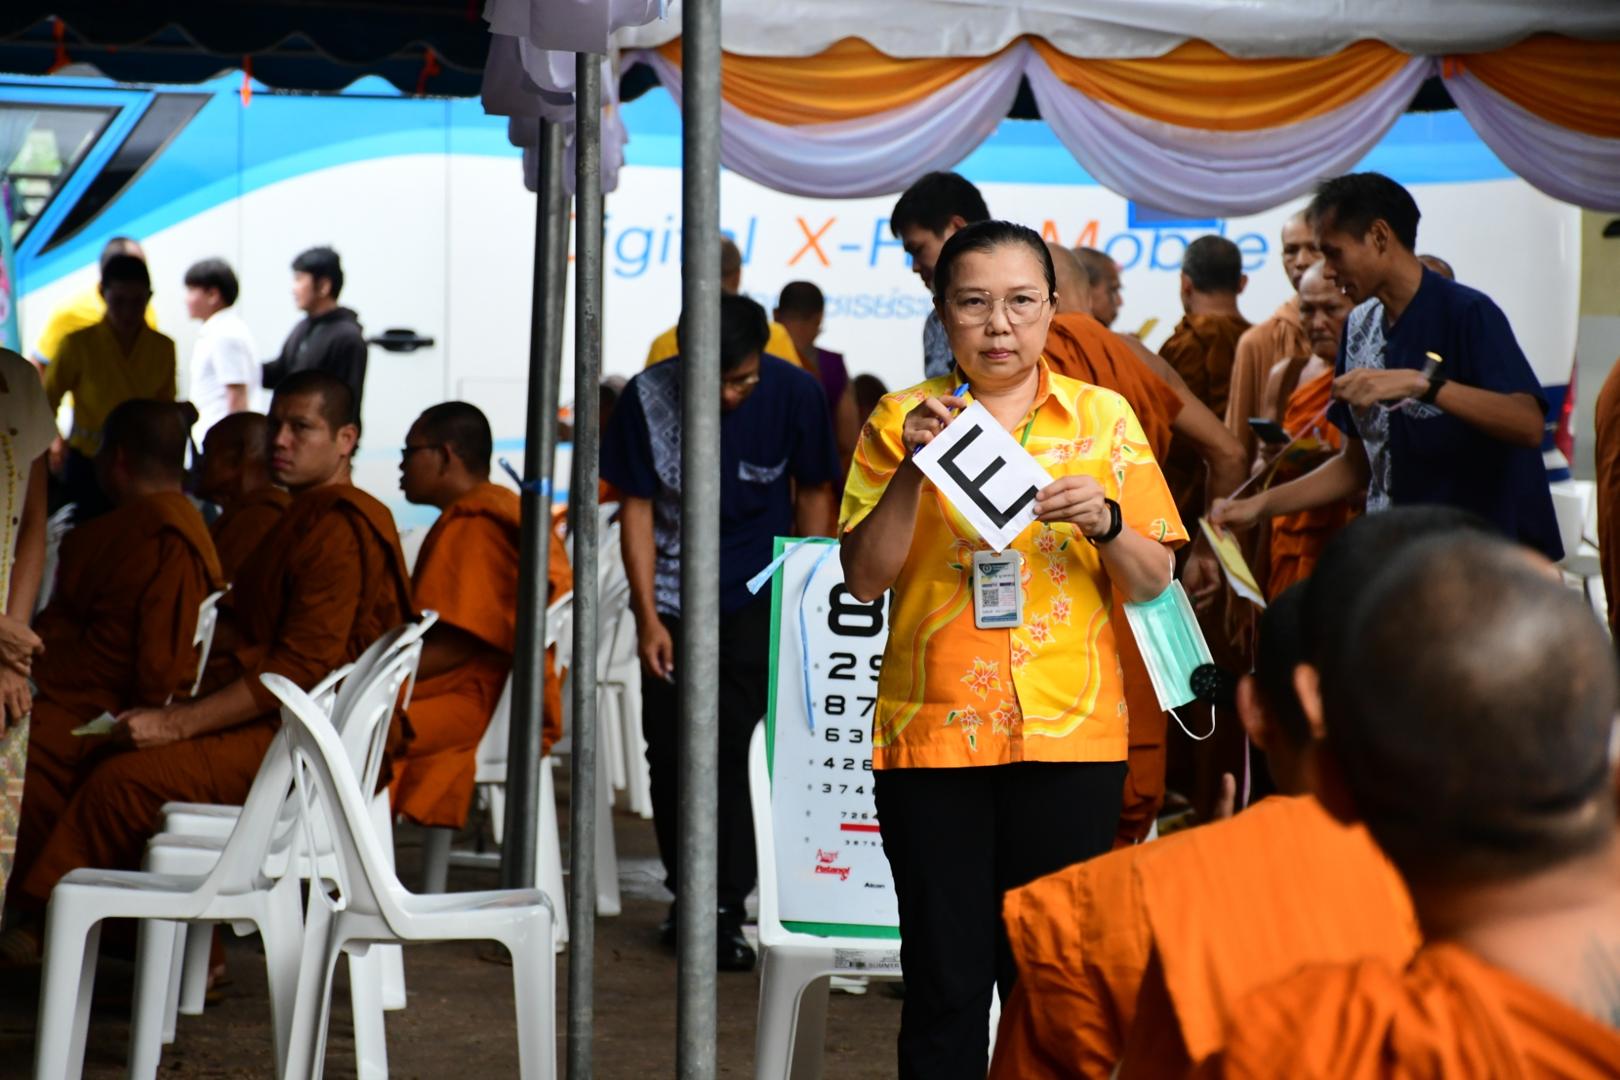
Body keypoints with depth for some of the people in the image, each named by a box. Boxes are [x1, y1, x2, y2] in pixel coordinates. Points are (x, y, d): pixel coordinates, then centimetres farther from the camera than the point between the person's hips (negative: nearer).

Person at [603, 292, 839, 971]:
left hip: (757, 597, -2)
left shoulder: (795, 396, -11)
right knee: (669, 746, 5)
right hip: (672, 598, 2)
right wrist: (648, 618, -6)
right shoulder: (649, 398, -11)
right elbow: (637, 507, -4)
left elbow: (813, 494, 2)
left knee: (736, 745, -9)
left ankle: (727, 909, -3)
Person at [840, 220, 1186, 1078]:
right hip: (931, 733, 0)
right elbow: (865, 579, -2)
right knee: (944, 977, 1)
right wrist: (913, 469, -14)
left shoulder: (1105, 418, 6)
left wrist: (1105, 522, -12)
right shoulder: (902, 421, 4)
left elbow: (1153, 583, 7)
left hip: (1069, 730, 1)